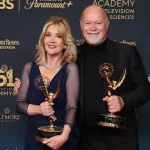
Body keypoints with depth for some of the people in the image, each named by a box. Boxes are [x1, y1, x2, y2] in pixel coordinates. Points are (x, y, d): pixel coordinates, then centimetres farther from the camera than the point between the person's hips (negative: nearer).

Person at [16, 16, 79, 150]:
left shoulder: (70, 68, -5)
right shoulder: (30, 68, 3)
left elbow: (71, 107, -12)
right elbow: (20, 104, 4)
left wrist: (64, 135, -27)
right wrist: (38, 109, -16)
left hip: (61, 138, -2)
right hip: (34, 136, 3)